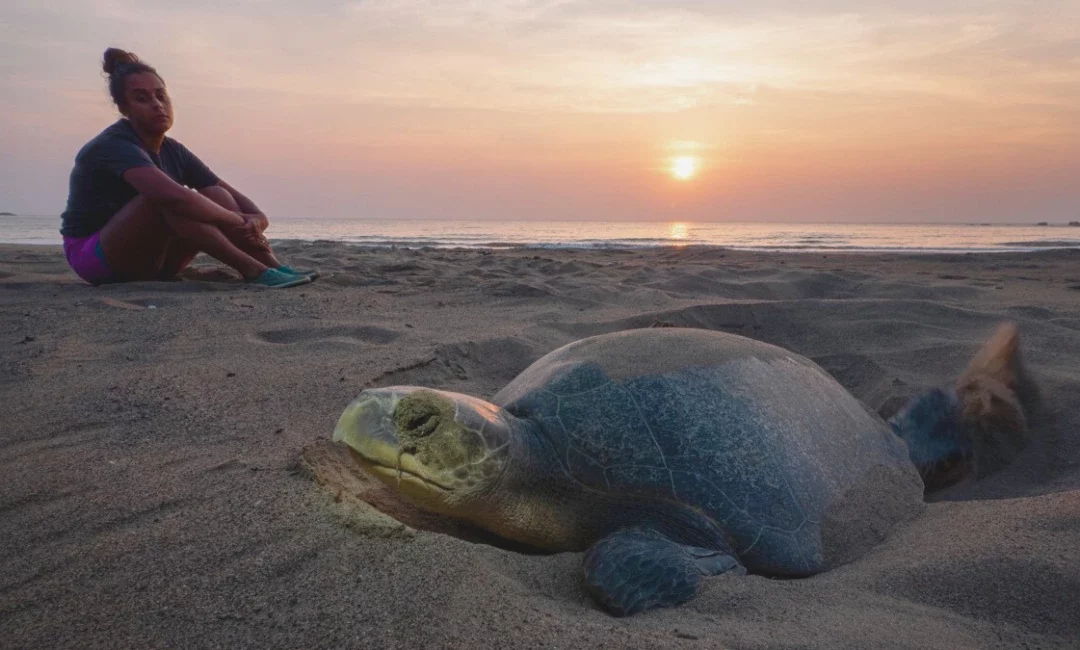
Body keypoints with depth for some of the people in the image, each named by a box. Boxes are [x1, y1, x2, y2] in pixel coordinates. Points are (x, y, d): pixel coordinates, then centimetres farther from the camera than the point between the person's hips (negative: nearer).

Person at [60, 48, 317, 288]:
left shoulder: (174, 152, 4)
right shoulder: (115, 146, -22)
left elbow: (230, 193, 0)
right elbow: (175, 197, -39)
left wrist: (256, 218, -23)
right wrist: (238, 222, -31)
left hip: (145, 260, 7)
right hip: (95, 257, -7)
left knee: (214, 196, -9)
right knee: (165, 198, -32)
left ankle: (274, 266, -27)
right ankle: (253, 270, -38)